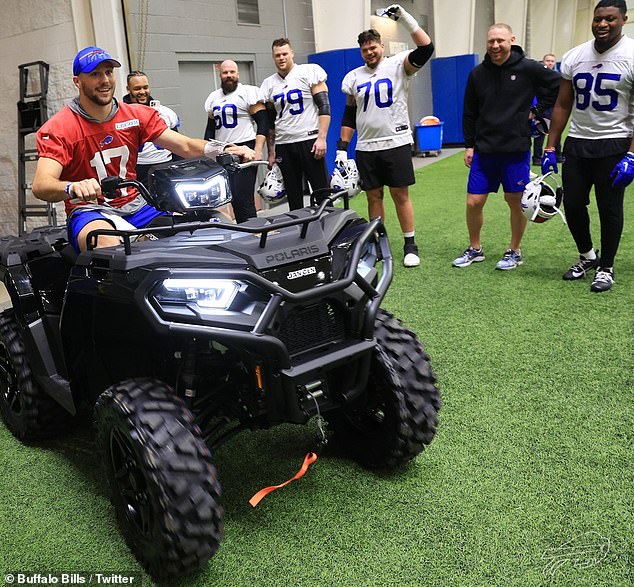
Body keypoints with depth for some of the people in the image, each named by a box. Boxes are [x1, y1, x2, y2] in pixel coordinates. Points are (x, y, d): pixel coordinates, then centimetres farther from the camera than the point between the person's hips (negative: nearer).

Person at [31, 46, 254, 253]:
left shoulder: (138, 115, 7)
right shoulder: (57, 128, -7)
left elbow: (185, 146, 1)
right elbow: (40, 186, -20)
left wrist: (225, 149, -20)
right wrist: (73, 188, -45)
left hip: (136, 206, 5)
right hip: (90, 212, -4)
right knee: (108, 244, -41)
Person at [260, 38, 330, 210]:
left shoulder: (309, 72, 2)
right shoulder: (268, 84, 15)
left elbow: (324, 106, -4)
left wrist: (322, 138, -14)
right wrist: (271, 152, 13)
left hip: (309, 140, -4)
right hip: (283, 146, 4)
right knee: (293, 197, 8)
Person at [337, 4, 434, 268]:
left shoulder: (398, 65, 0)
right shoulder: (353, 77, 10)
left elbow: (426, 48, -16)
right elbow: (349, 115, 13)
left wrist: (405, 19, -22)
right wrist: (342, 147, 7)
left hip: (396, 143, -3)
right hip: (366, 148, 3)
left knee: (401, 195, -1)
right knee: (374, 196, 7)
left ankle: (410, 245, 8)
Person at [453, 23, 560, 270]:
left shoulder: (528, 69, -5)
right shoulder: (478, 73, 4)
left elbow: (559, 85, 6)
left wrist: (538, 111, 2)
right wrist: (469, 145, 8)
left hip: (516, 149, -2)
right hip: (484, 150, 3)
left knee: (515, 201, 5)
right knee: (473, 202, 2)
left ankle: (514, 251, 23)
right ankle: (475, 249, 22)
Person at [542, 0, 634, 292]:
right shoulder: (573, 57, 4)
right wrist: (550, 149, 5)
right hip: (576, 144, 4)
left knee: (609, 208, 3)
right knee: (572, 204, 6)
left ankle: (606, 268, 20)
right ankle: (587, 256, 30)